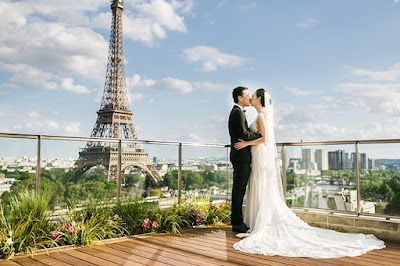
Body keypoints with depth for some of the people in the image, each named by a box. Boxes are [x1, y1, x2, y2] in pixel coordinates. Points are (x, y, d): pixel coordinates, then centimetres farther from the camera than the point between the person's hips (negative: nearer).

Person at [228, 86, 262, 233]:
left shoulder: (235, 112, 20)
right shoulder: (238, 112, -13)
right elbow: (244, 134, -23)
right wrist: (260, 134, -11)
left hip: (239, 156, 10)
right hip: (241, 156, -10)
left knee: (239, 189, 12)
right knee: (239, 189, -6)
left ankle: (236, 220, 19)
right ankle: (237, 223, -1)